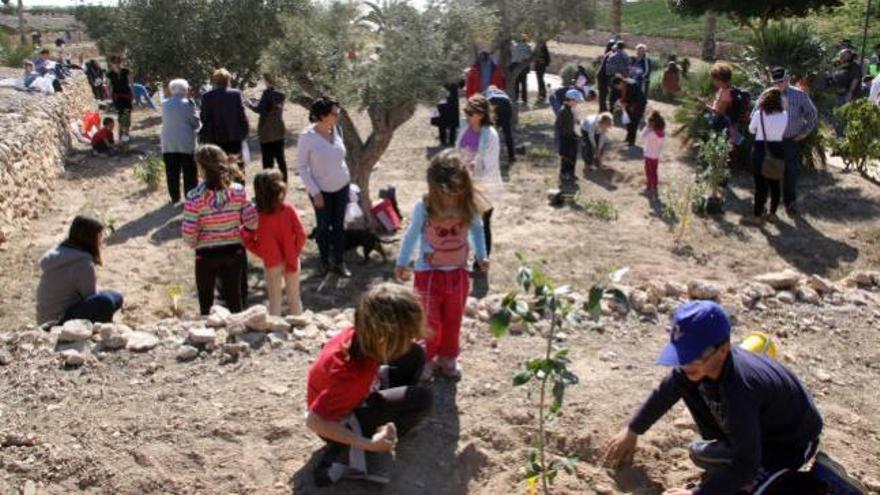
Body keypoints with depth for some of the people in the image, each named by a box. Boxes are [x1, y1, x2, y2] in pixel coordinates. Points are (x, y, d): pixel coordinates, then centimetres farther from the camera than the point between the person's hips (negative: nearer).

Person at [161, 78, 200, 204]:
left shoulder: (165, 104, 2)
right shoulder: (187, 103, -10)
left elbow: (165, 121, 10)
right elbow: (195, 122, -7)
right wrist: (196, 131, 12)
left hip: (168, 143, 3)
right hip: (186, 143, -3)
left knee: (172, 172, 8)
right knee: (189, 171, 6)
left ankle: (175, 197, 12)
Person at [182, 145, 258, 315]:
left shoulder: (195, 197, -17)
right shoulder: (238, 191, -11)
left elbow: (188, 232, -16)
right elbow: (252, 223, -10)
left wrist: (194, 243, 5)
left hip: (206, 255, -2)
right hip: (235, 251, 2)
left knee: (206, 303, 18)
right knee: (236, 300, 16)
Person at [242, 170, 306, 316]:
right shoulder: (288, 209, -15)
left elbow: (250, 242, -13)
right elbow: (301, 234, -13)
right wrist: (294, 252, -1)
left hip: (272, 264, 0)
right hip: (291, 260, 0)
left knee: (275, 300, 15)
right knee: (294, 299, 16)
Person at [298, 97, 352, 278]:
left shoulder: (335, 129, -8)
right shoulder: (307, 136, -21)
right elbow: (302, 166, -14)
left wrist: (346, 176, 11)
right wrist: (315, 192, -15)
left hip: (341, 186, 4)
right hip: (322, 190, -4)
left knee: (339, 225, 12)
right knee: (324, 226, 11)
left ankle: (339, 262, 25)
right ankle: (324, 262, 30)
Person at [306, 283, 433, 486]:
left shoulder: (361, 335, -21)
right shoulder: (352, 374, -42)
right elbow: (314, 421, -36)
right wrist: (369, 444, -33)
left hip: (355, 395, 7)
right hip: (340, 419, -7)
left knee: (415, 355, -1)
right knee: (422, 399, -21)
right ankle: (344, 455, -11)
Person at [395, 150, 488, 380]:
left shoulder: (468, 205, -16)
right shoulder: (424, 207, -22)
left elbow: (477, 229, 5)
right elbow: (412, 234, -5)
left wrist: (481, 255, 0)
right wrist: (402, 262, 5)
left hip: (458, 273, 3)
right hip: (429, 273, -3)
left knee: (453, 320, 18)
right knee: (431, 322, 9)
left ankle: (448, 357, 38)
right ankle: (427, 359, 29)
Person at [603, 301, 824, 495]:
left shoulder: (739, 391, -41)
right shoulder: (698, 362, -18)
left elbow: (746, 464, -36)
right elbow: (665, 393, 1)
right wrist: (631, 432, 10)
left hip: (792, 443, -7)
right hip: (760, 424, 7)